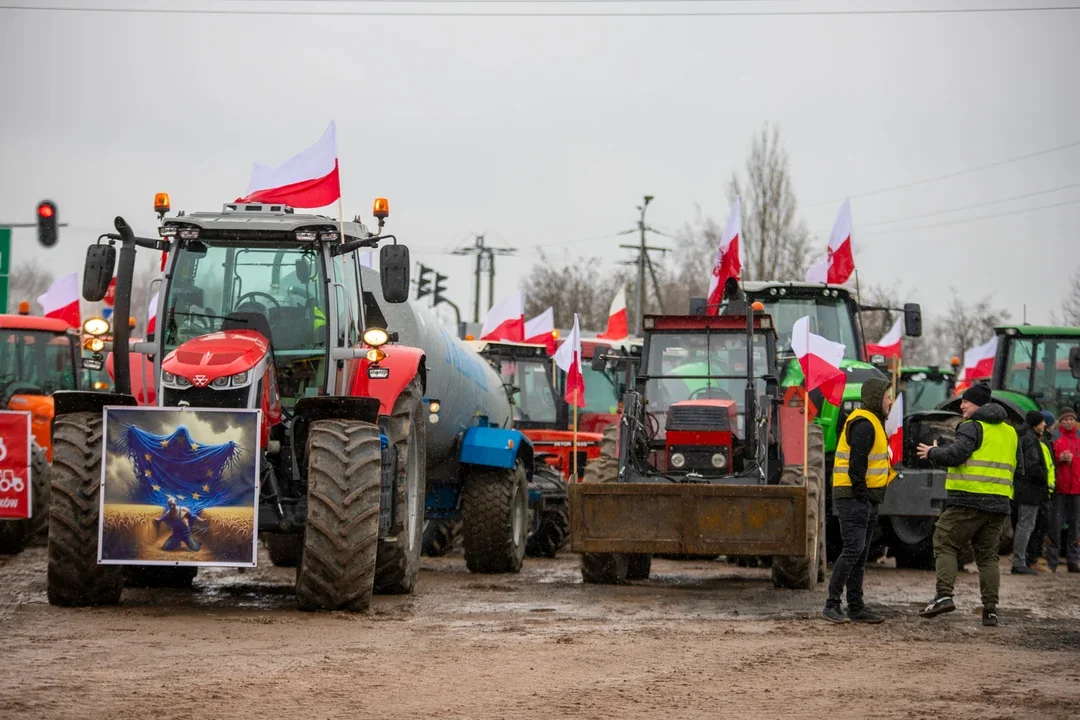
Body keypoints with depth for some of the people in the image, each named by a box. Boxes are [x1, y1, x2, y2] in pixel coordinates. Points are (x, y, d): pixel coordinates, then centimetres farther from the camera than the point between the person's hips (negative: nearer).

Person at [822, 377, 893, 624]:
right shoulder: (863, 424, -14)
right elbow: (856, 464, -21)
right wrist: (861, 495, -19)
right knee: (853, 549, -14)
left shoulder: (872, 423, 20)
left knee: (860, 554, 11)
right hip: (853, 499, -11)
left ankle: (856, 608, 15)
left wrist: (870, 501, 16)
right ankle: (831, 605, -13)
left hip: (866, 500, 11)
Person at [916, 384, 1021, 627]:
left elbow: (956, 454, -19)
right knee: (987, 555, 11)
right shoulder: (1010, 432, 19)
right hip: (999, 503, 7)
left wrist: (932, 453, -3)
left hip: (968, 500, -7)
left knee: (945, 544, -1)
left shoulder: (973, 427, -5)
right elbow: (1019, 468, 23)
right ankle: (990, 609, 4)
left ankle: (944, 595, -16)